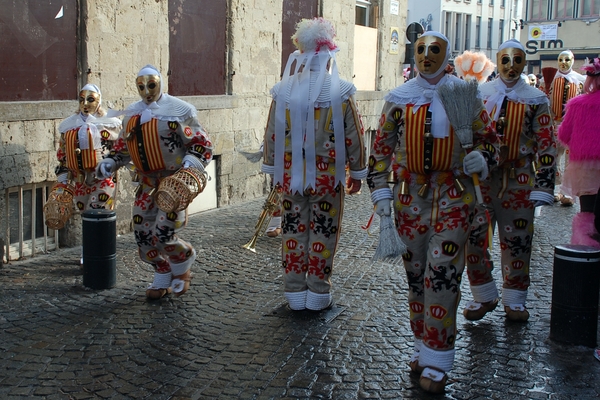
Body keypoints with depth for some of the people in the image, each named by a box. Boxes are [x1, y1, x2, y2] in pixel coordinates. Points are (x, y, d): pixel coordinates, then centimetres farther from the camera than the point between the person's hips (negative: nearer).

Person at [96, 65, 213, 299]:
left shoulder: (178, 110, -9)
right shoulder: (132, 113, 11)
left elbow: (202, 145, -9)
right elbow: (123, 146, 21)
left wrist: (191, 164, -26)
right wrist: (110, 162, 5)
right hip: (147, 182, 6)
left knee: (163, 234, -15)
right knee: (143, 234, 5)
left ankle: (183, 265, 18)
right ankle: (163, 279, 27)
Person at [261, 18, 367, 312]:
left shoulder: (282, 93, -2)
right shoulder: (340, 93, -8)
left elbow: (271, 135, 4)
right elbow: (354, 137, -3)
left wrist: (272, 168, 16)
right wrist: (357, 172, 8)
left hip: (290, 174, 2)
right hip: (327, 176, -2)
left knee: (293, 232, 11)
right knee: (323, 233, 8)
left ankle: (295, 293, 19)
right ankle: (318, 294, 16)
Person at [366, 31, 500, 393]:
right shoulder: (399, 98, 6)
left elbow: (490, 139, 10)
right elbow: (382, 147, 10)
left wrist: (483, 158, -12)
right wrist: (380, 190, 2)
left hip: (454, 196, -2)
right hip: (410, 196, 3)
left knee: (442, 274, -9)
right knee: (416, 274, 10)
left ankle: (437, 361, 0)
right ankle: (423, 346, 26)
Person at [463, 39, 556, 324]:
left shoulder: (536, 100, 3)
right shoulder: (479, 94, 7)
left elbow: (546, 146, 1)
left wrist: (543, 187, -5)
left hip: (518, 180, -1)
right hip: (480, 177, 1)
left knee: (517, 240, 5)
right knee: (473, 236, -3)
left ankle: (514, 300, 20)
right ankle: (484, 296, 14)